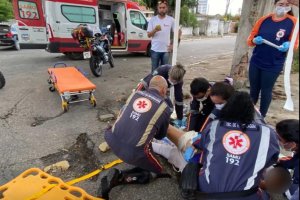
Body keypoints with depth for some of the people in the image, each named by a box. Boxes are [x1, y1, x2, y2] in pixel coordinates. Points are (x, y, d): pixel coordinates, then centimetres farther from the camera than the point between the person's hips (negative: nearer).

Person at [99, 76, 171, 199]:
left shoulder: (135, 94, 10)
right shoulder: (164, 108, 1)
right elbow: (160, 136, 15)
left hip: (112, 141, 6)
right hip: (133, 152, -5)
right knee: (157, 171, 19)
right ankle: (119, 178, 3)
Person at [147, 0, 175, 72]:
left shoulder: (171, 20, 2)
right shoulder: (153, 19, 2)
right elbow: (149, 35, 0)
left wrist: (173, 45, 0)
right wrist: (155, 30, -19)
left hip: (166, 50, 0)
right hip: (155, 50, 0)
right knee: (154, 69, 8)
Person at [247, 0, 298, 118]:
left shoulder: (293, 22, -2)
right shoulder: (264, 20, 4)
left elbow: (295, 44, 0)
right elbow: (250, 39, 6)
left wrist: (288, 45, -23)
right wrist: (255, 40, -16)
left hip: (274, 65, -2)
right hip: (255, 62, 2)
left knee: (266, 91, 6)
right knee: (253, 89, 11)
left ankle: (262, 116, 20)